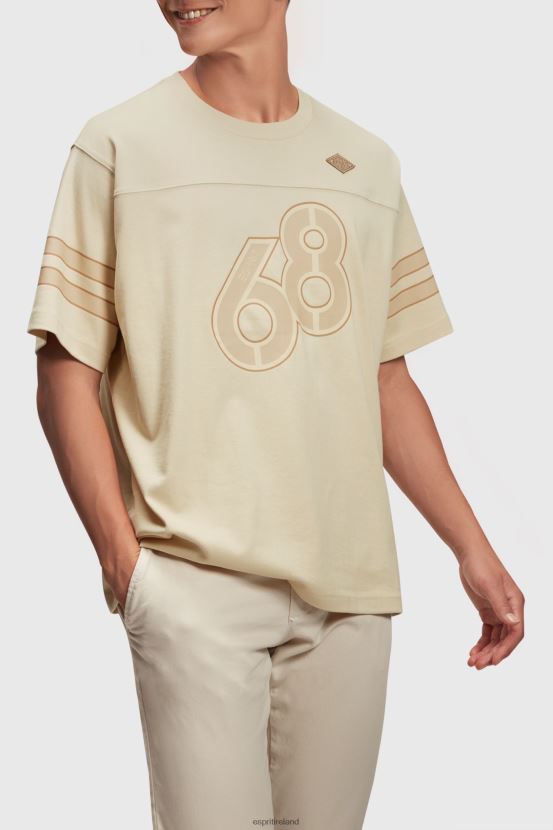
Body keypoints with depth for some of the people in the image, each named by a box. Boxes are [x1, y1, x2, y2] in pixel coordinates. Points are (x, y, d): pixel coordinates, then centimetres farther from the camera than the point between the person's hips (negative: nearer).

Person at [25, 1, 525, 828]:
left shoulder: (369, 164, 11)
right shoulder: (119, 145, 0)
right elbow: (67, 373, -1)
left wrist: (473, 548, 10)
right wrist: (123, 560, -10)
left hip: (350, 580, 4)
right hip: (195, 579, -3)